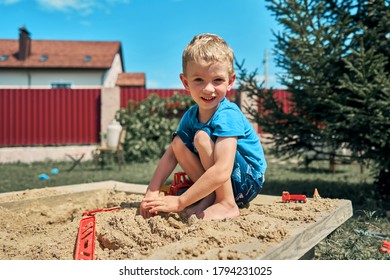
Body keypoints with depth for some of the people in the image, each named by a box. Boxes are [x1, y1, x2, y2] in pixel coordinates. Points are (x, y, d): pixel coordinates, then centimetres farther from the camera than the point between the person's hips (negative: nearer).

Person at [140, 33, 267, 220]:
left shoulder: (227, 116, -28)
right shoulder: (190, 115, -3)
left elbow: (221, 172, -37)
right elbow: (171, 153, -3)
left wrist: (179, 202, -34)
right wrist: (152, 192, -16)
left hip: (249, 181, -7)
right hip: (217, 182, 7)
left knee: (203, 136, -26)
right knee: (179, 143, -8)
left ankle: (228, 204, -18)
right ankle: (210, 197, -6)